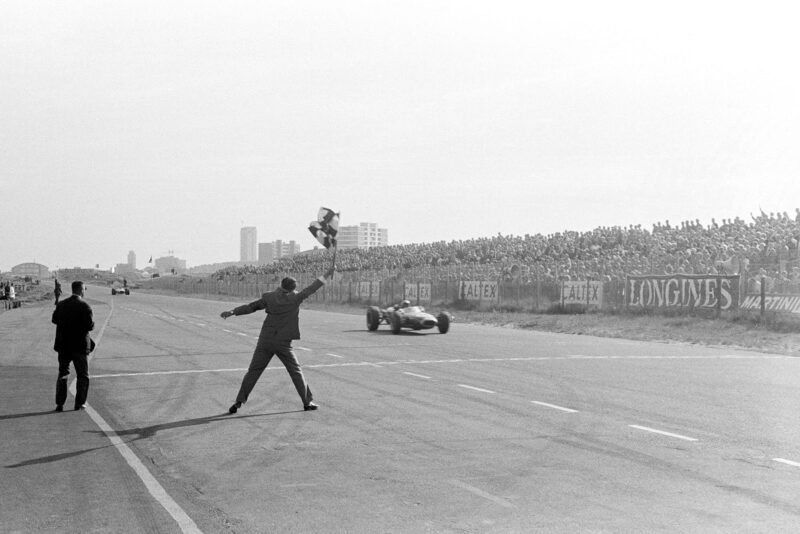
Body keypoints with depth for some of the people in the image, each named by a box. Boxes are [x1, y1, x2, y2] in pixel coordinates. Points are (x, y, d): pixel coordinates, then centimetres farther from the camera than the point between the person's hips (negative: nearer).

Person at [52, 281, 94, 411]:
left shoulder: (61, 305, 2)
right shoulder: (84, 306, -13)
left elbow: (54, 320, 9)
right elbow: (90, 326, -17)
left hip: (63, 345, 4)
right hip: (80, 345, -4)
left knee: (62, 374, 13)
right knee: (83, 376, 9)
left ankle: (59, 404, 9)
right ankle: (79, 403, 8)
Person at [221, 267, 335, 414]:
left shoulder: (269, 297, 2)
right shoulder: (295, 299, -5)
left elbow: (251, 306, 0)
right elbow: (310, 290, 1)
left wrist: (232, 312, 3)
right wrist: (326, 276, 9)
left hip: (265, 341, 2)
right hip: (283, 343, -2)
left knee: (253, 371, 7)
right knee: (296, 372, 11)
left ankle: (239, 401, 1)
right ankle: (307, 402, 13)